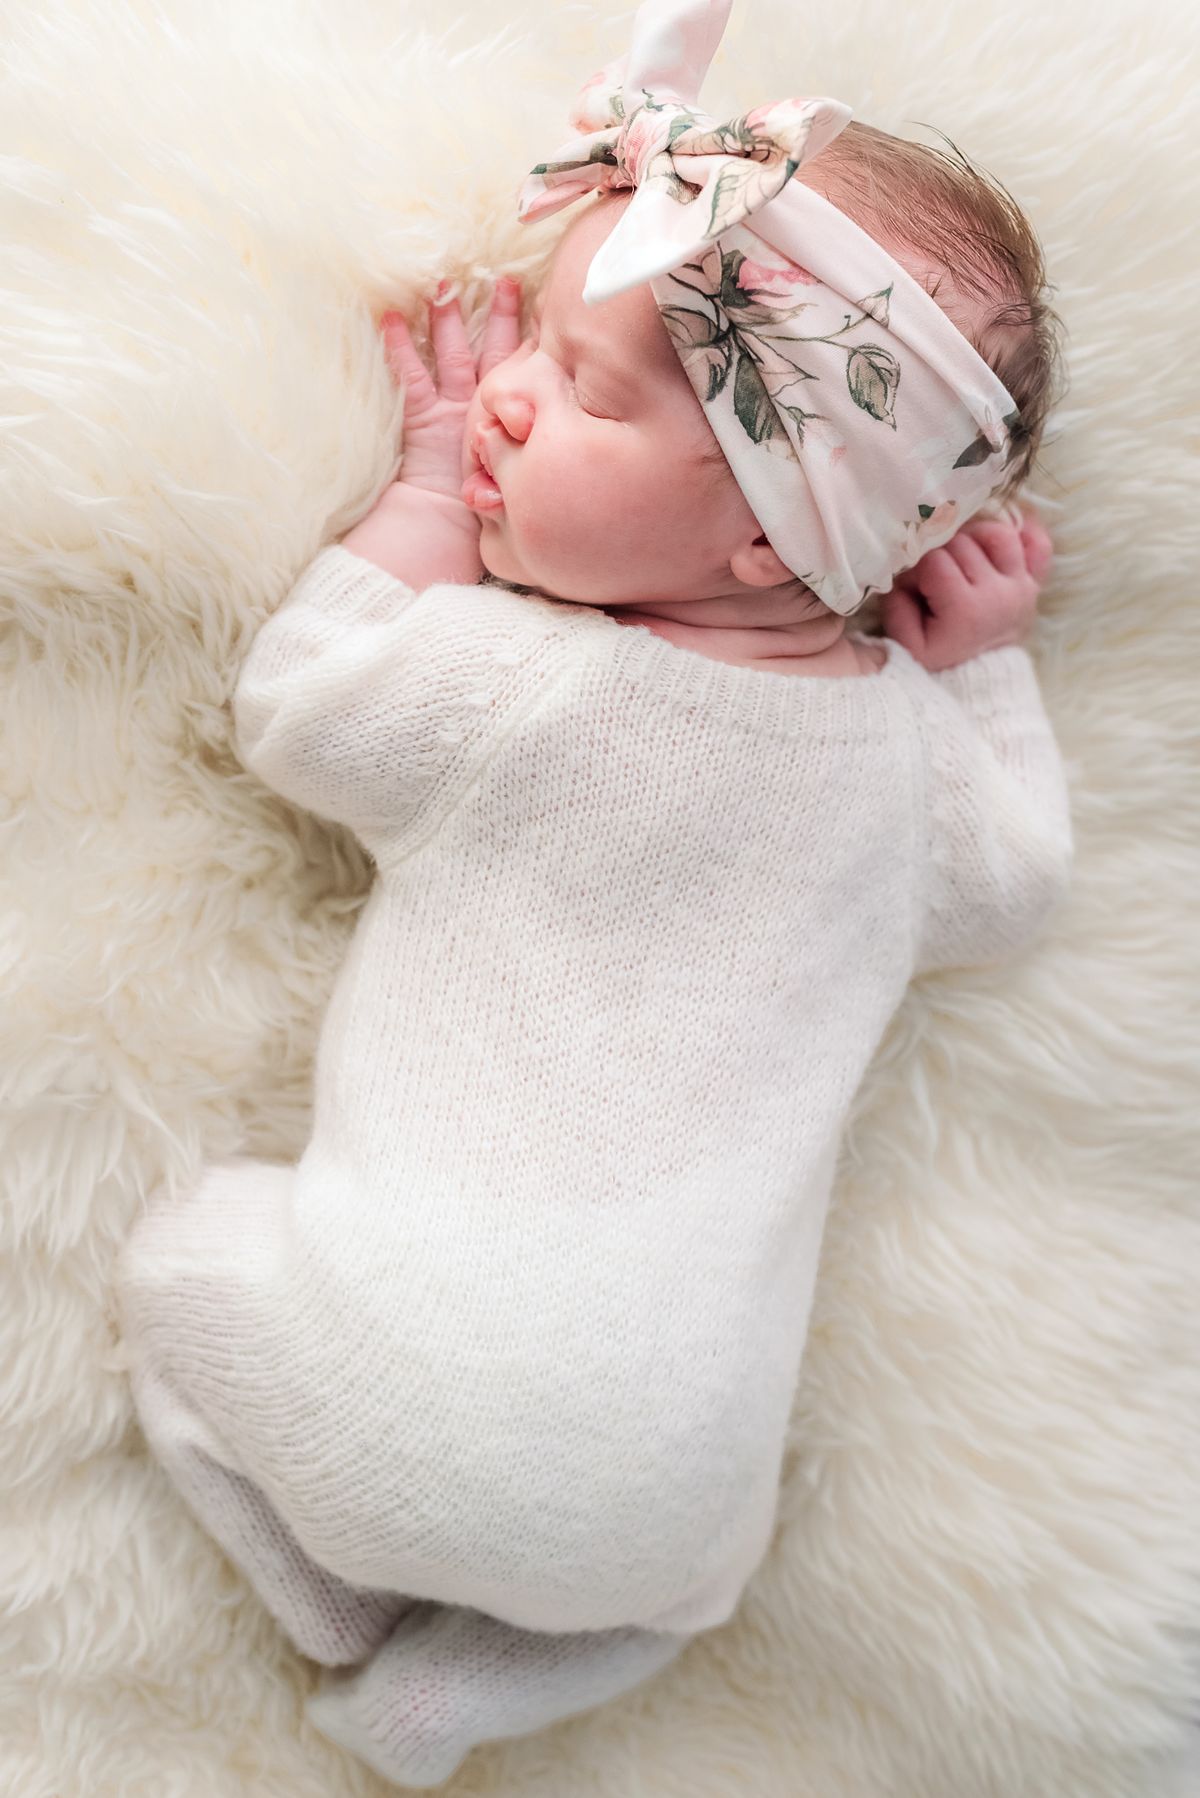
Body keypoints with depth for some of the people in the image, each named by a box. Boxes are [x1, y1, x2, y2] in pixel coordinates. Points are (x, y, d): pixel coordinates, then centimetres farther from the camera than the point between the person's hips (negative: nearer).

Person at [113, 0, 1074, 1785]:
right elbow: (1004, 890, 17)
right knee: (681, 1573, 37)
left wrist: (429, 487, 6)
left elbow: (294, 708, 3)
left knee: (184, 1254, 24)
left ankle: (339, 1605, 23)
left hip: (385, 1394, -4)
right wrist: (985, 666, 14)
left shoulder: (505, 678, -15)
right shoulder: (908, 733, -3)